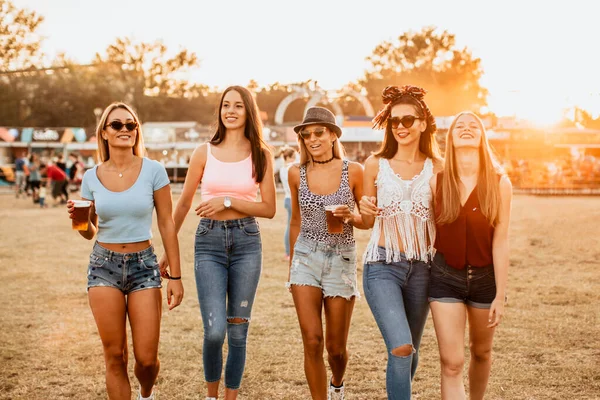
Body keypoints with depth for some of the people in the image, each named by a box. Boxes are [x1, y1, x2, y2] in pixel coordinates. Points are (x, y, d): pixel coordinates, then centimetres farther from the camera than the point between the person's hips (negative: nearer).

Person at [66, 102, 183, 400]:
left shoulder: (153, 171, -5)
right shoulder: (92, 177, 2)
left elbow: (167, 224, -2)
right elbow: (90, 232, 11)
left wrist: (175, 276, -5)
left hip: (144, 266, -1)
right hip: (103, 266, 2)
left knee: (146, 358, -1)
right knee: (114, 356, 0)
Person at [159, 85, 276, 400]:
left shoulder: (261, 154, 3)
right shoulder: (204, 152, 4)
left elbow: (269, 209, 1)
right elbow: (183, 203, 11)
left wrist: (228, 201, -11)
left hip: (246, 241, 1)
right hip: (209, 241, -1)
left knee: (237, 330, 6)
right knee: (215, 331, -10)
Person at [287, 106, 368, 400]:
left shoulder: (353, 171, -5)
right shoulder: (296, 173, 2)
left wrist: (350, 217, -18)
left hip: (341, 259, -1)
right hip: (306, 257, 1)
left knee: (336, 347, 8)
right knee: (312, 342, -8)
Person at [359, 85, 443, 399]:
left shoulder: (436, 167, 3)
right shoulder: (376, 164, 1)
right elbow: (367, 220, 10)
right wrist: (365, 211, -12)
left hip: (422, 267, 3)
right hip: (382, 265, -2)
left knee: (410, 350, 14)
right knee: (401, 349, -19)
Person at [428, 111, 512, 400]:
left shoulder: (499, 183, -9)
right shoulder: (437, 183, -6)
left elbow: (500, 241, -9)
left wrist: (500, 295, -9)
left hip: (485, 276, 1)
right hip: (446, 277, -1)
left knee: (481, 352, 20)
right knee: (452, 363, -7)